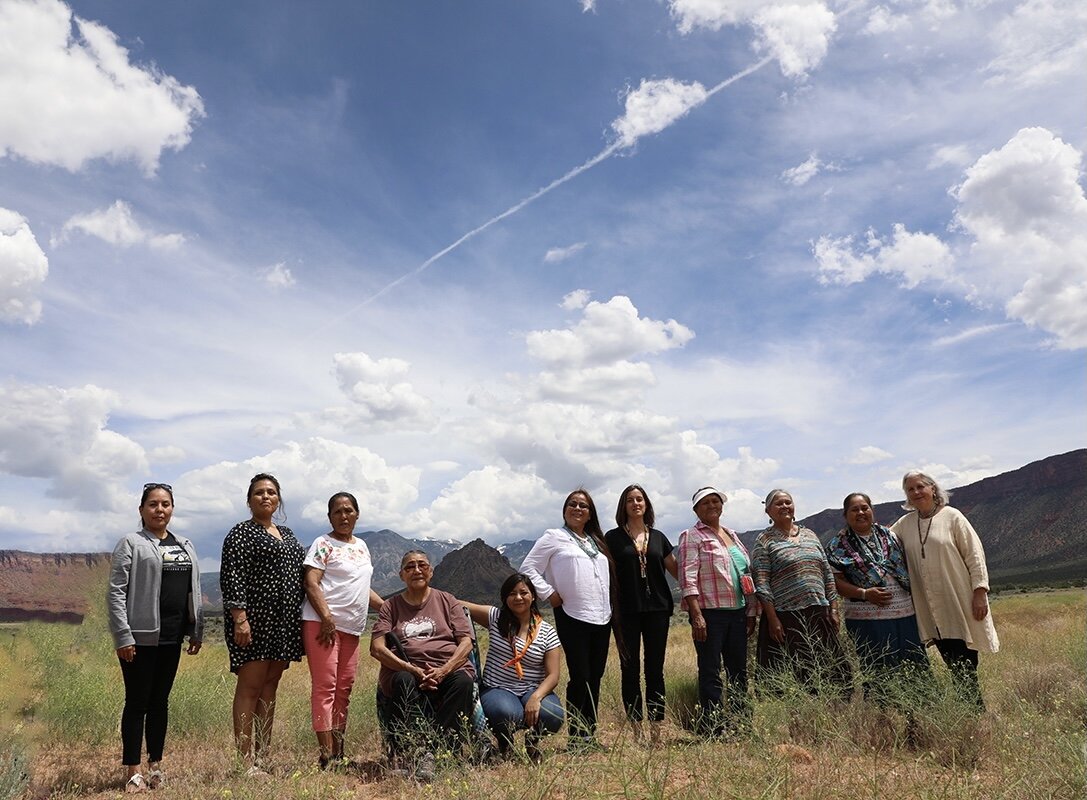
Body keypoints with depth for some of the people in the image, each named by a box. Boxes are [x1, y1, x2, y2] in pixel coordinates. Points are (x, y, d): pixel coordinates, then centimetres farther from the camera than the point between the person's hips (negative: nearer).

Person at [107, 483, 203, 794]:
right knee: (137, 702, 2)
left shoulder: (185, 545, 13)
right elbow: (116, 592, -10)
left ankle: (156, 766, 22)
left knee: (160, 701, 13)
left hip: (171, 637, 5)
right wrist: (123, 636, -16)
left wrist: (197, 631, 12)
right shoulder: (131, 543, -4)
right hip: (141, 637, -5)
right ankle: (132, 771, 11)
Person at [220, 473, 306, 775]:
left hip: (284, 622, 7)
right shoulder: (241, 533, -4)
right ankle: (246, 761, -1)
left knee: (270, 686, 10)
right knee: (250, 687, -5)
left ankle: (263, 756, 16)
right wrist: (239, 618, -20)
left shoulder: (287, 534, 18)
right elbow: (231, 577, -12)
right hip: (254, 618, -7)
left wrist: (299, 621, 17)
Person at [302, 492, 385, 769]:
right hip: (322, 623, -7)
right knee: (325, 686, -8)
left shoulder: (362, 546, 20)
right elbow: (311, 583, -11)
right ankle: (326, 754, -8)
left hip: (351, 627, 7)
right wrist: (327, 617, -21)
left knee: (344, 688, 9)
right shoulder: (323, 544, -1)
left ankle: (339, 751, 18)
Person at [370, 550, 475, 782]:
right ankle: (422, 755, -39)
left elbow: (466, 642, 7)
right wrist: (413, 670, -14)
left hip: (448, 669, 1)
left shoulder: (447, 601, 18)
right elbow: (377, 648, 2)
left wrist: (443, 670, -12)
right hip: (405, 670, 0)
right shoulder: (391, 607, 17)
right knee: (406, 683, -35)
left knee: (463, 681, -33)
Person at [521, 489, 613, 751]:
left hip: (602, 618, 6)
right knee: (580, 677, -4)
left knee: (595, 677, 10)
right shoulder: (554, 537, 0)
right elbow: (528, 568, -3)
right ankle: (576, 738, 7)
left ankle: (590, 736, 20)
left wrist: (609, 610, 12)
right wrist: (550, 594, -8)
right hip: (573, 618, -6)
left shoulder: (597, 541, 18)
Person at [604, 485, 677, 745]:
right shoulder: (613, 537, 3)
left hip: (657, 609, 2)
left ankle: (656, 731, 12)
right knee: (630, 670, 3)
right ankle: (635, 730, 11)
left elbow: (675, 569, 15)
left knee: (655, 670, 5)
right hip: (627, 611, -2)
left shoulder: (658, 537, 11)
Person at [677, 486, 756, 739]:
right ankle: (713, 730, 4)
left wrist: (751, 612, 15)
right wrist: (697, 615, -20)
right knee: (710, 674, -2)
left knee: (739, 671, 12)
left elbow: (747, 574, 20)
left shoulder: (732, 535, 17)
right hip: (709, 613, -7)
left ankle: (743, 725, 21)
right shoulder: (691, 537, -4)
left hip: (738, 612, 7)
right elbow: (687, 578, -13)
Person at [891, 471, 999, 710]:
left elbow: (974, 554, -5)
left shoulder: (951, 516, -3)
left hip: (960, 604, -4)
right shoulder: (905, 523, 8)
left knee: (966, 665, -1)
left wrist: (980, 591, -11)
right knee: (953, 665, 8)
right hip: (930, 609, 4)